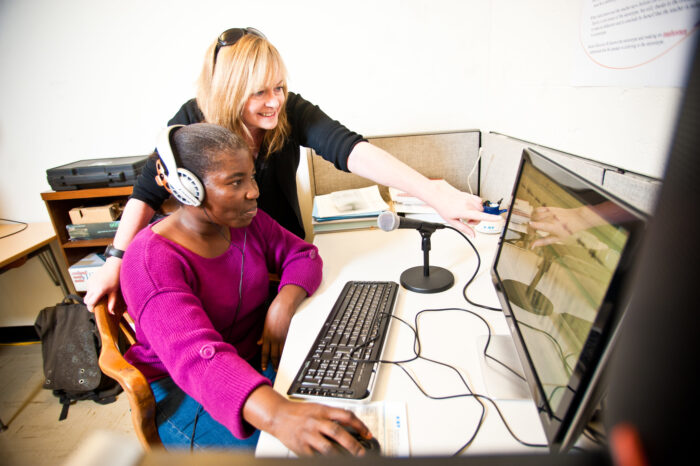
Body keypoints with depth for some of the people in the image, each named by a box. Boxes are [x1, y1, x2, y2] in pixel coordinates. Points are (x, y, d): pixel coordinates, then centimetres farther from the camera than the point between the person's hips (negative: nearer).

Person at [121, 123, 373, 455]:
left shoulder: (246, 221, -2)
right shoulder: (152, 261, -24)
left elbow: (302, 254, 3)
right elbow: (195, 355, -38)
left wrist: (283, 304, -19)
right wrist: (277, 415, -54)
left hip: (256, 358, 6)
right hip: (184, 389, -5)